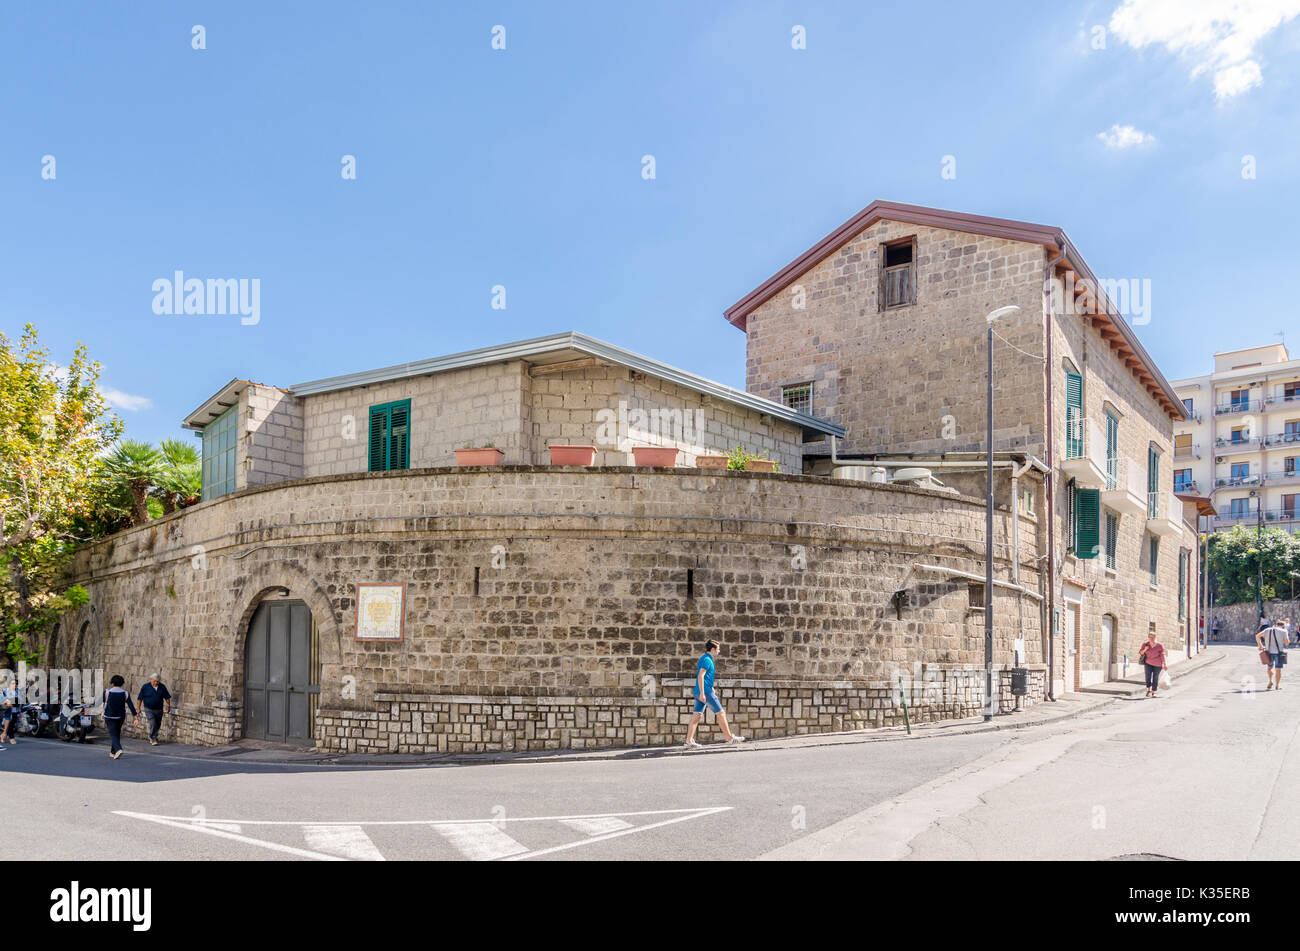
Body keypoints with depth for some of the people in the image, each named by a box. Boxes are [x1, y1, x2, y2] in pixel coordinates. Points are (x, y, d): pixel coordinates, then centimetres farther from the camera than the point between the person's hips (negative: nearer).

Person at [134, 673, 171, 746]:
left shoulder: (162, 687, 1)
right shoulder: (145, 687, -7)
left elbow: (167, 697, 8)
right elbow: (140, 698, -2)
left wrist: (168, 706, 2)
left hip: (159, 710, 4)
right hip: (149, 709, -4)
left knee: (157, 725, 13)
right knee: (152, 724, -15)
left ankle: (151, 738, 33)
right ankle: (153, 740, -3)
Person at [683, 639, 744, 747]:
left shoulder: (704, 658, 17)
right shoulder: (707, 660, -14)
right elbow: (700, 676, -22)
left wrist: (711, 689, 29)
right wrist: (702, 693, -25)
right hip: (706, 692, -10)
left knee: (697, 715, 7)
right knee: (721, 713, -2)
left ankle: (689, 740, 5)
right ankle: (730, 737, 4)